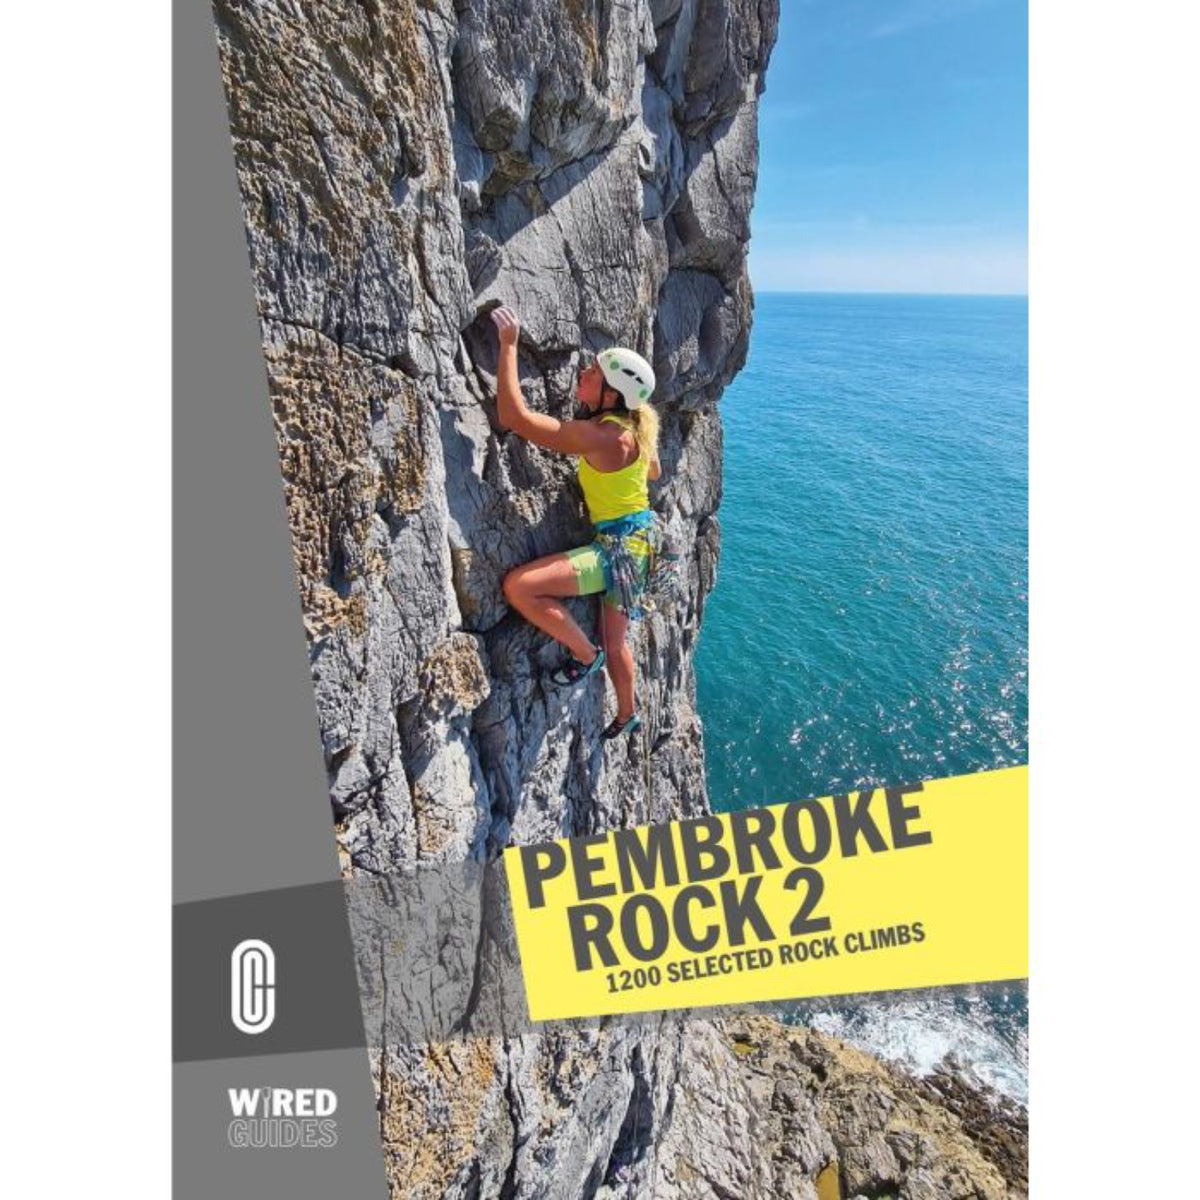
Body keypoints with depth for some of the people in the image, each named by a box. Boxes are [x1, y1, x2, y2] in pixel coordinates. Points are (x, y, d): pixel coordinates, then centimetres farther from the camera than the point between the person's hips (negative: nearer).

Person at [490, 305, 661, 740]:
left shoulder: (598, 435, -25)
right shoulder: (633, 427, 3)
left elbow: (514, 416, -28)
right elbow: (654, 471, 24)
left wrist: (508, 344, -22)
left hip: (618, 547, -10)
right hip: (634, 541, 10)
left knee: (519, 586, -20)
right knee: (615, 644, 24)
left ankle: (585, 655, -1)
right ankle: (627, 715, 47)